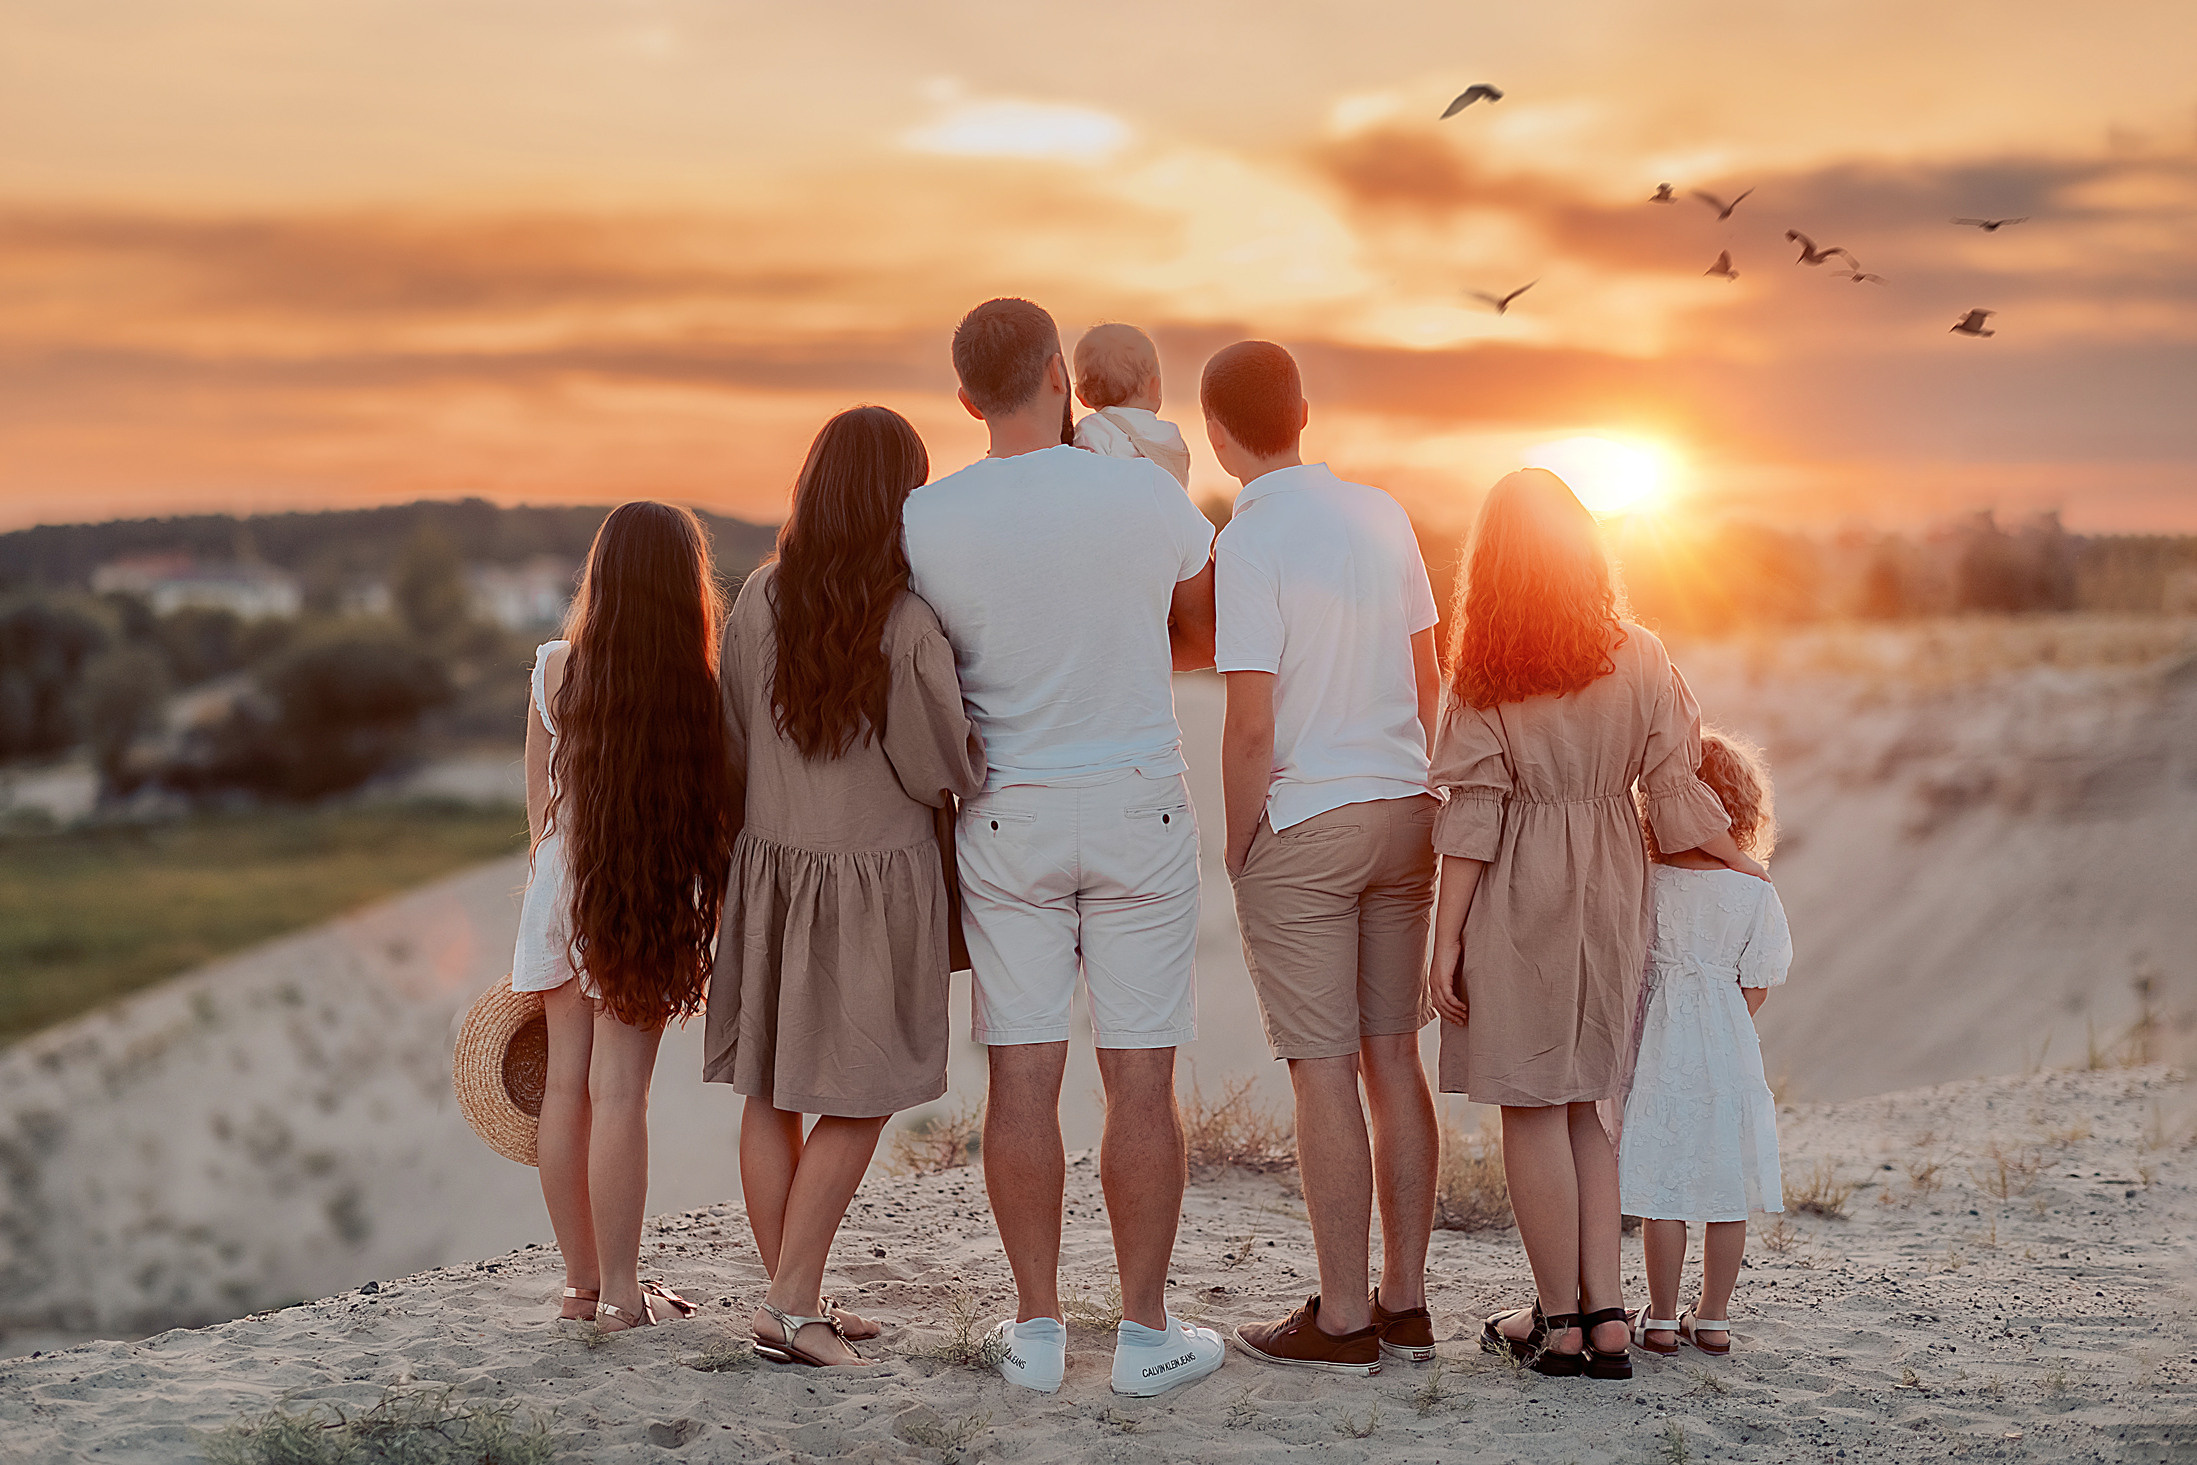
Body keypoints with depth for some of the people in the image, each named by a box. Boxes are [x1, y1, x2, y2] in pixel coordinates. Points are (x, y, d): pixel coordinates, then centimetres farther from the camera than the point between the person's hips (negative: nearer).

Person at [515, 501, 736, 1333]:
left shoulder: (554, 671, -4)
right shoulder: (699, 688, -15)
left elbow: (538, 806, 6)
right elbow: (717, 812, -8)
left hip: (562, 891, 4)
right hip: (649, 900, -4)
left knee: (566, 1084, 10)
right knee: (619, 1091, -1)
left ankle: (581, 1278, 20)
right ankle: (619, 1292, 5)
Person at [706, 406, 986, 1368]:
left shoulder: (759, 603, -6)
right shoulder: (909, 629, -19)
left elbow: (733, 748, 4)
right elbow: (943, 771, -11)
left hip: (770, 864, 5)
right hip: (878, 875, -4)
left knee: (770, 1095, 12)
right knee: (857, 1100, 8)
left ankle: (795, 1301, 19)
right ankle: (789, 1306, 4)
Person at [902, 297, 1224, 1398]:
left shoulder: (924, 521, -7)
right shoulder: (1151, 498, -9)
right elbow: (1206, 643, 8)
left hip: (1004, 819, 1)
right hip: (1140, 811, -1)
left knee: (1023, 1078, 6)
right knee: (1140, 1079, 4)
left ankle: (1036, 1328, 12)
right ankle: (1146, 1330, 9)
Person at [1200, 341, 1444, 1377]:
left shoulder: (1248, 544, -14)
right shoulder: (1382, 514, 6)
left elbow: (1252, 723, -16)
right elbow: (1427, 679, 12)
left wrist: (1239, 849, -4)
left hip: (1301, 825, -6)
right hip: (1403, 810, 6)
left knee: (1325, 1071, -1)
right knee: (1393, 1057, 11)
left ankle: (1342, 1320, 6)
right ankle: (1404, 1302, 18)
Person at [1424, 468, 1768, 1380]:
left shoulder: (1486, 673, -8)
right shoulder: (1640, 657, 0)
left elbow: (1472, 815, -9)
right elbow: (1676, 792, 1)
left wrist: (1446, 937, -5)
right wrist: (1742, 864, 17)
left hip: (1520, 896, -4)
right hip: (1611, 892, 4)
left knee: (1532, 1106, 5)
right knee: (1577, 1102, 15)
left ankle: (1560, 1321, 11)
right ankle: (1605, 1314, 12)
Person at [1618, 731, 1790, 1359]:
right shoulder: (1757, 896, -5)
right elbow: (1755, 988, 0)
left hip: (1660, 1050, -2)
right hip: (1730, 1058, 2)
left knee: (1662, 1192, 5)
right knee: (1727, 1196, 10)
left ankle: (1661, 1319, 10)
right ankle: (1713, 1318, 18)